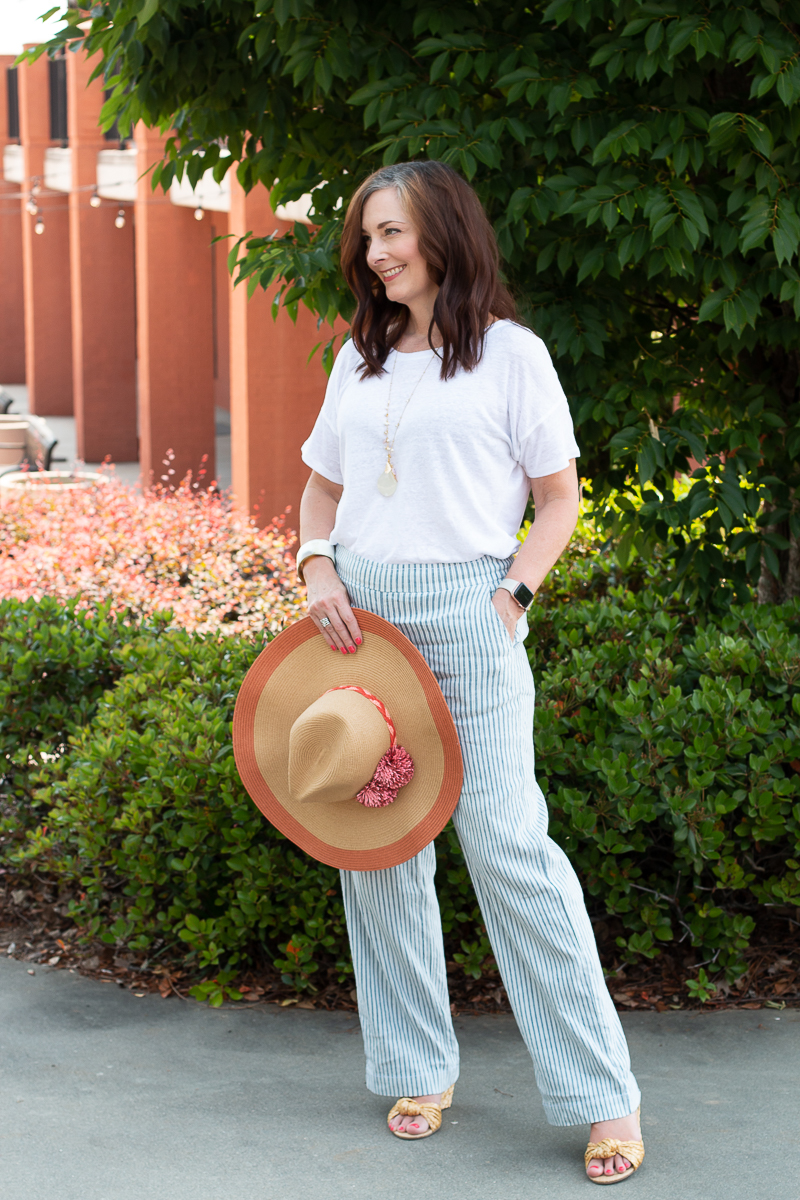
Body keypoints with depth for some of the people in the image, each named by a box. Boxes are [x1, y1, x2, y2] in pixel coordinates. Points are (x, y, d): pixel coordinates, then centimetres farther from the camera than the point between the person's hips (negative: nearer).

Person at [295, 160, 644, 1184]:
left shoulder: (510, 354, 1)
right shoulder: (359, 359, 15)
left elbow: (560, 499, 2)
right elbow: (321, 487, 21)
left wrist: (510, 598, -10)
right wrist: (318, 568, 2)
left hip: (466, 611, -5)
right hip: (357, 616, 5)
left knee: (507, 843, -10)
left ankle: (603, 1092, -1)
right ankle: (418, 1068, 20)